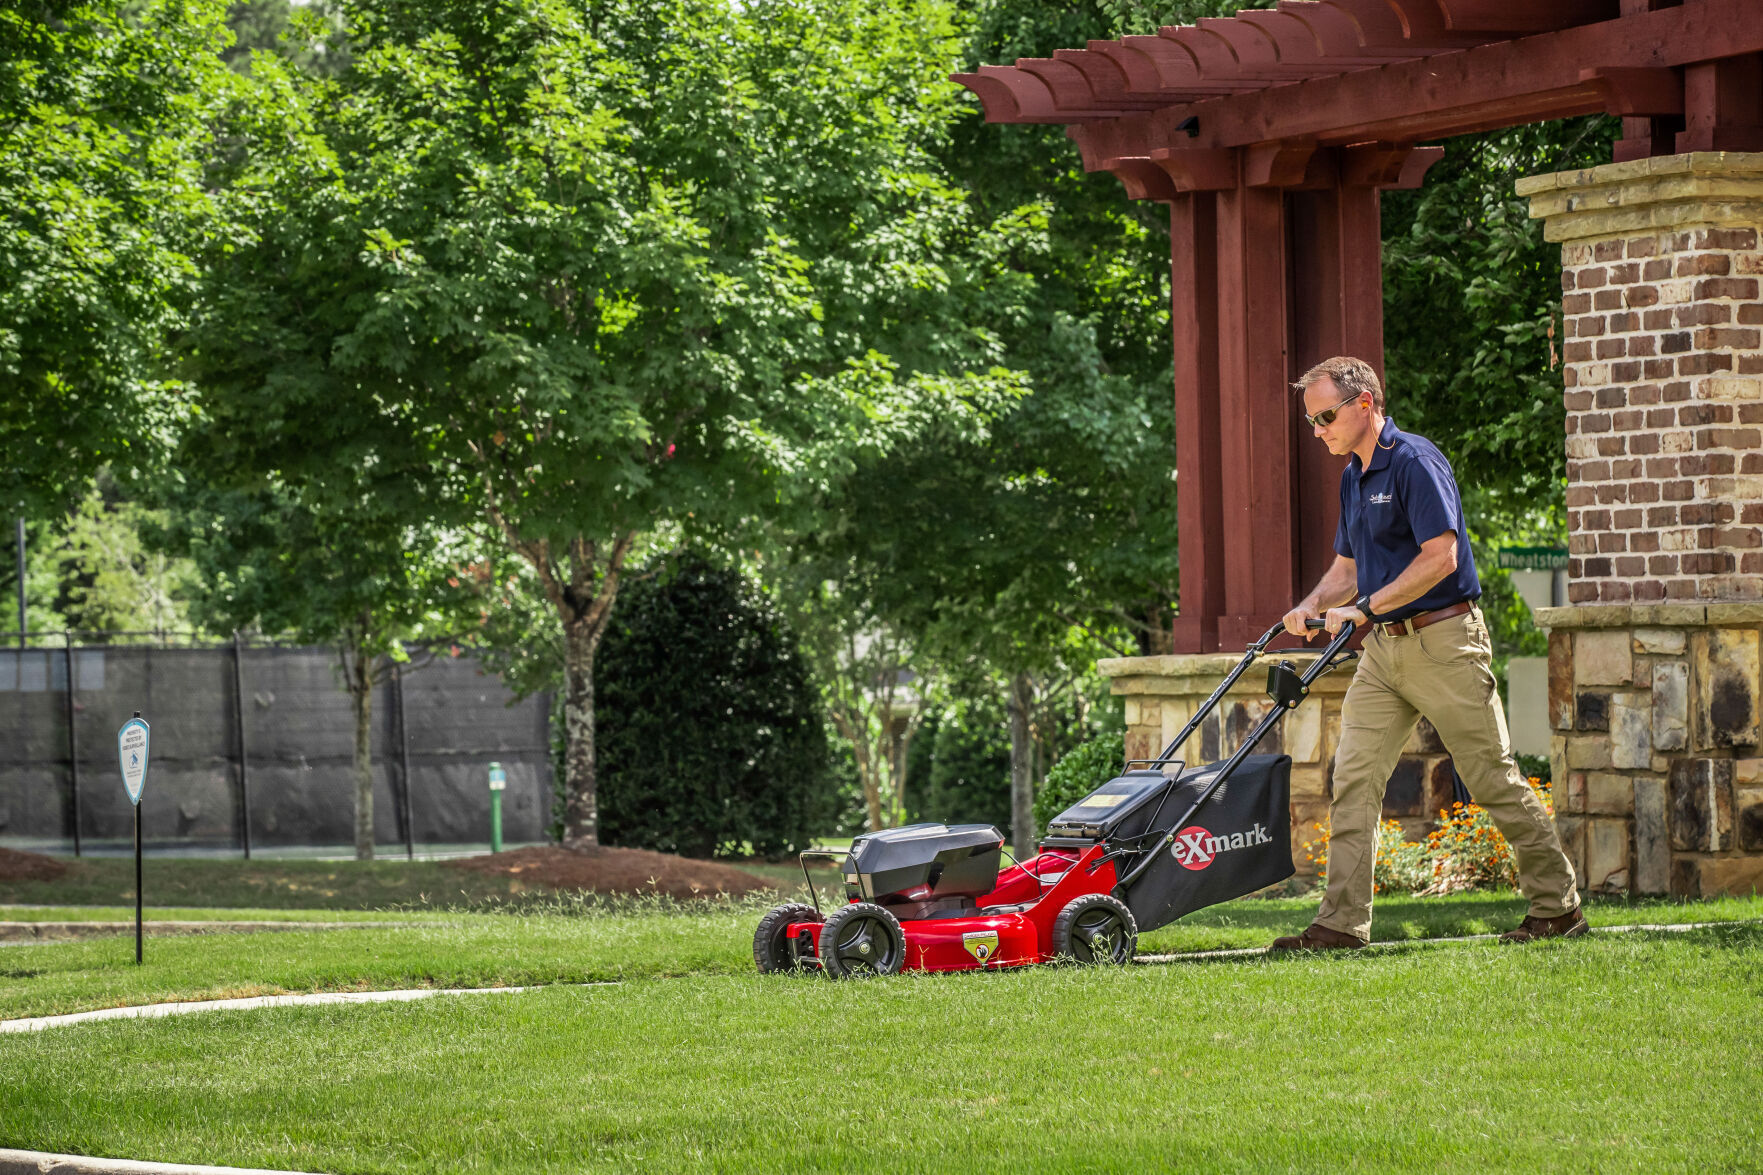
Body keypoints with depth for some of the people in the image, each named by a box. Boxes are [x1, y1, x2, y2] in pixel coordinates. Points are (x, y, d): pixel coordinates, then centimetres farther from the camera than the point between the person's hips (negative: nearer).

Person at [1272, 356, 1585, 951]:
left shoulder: (1415, 462, -14)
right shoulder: (1354, 476, 15)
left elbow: (1440, 556, -21)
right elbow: (1347, 567, 21)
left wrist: (1365, 608, -20)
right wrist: (1311, 607, 1)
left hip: (1443, 642, -8)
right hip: (1384, 649, 9)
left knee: (1493, 779, -2)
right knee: (1353, 778, -2)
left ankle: (1558, 906, 8)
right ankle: (1342, 922, -4)